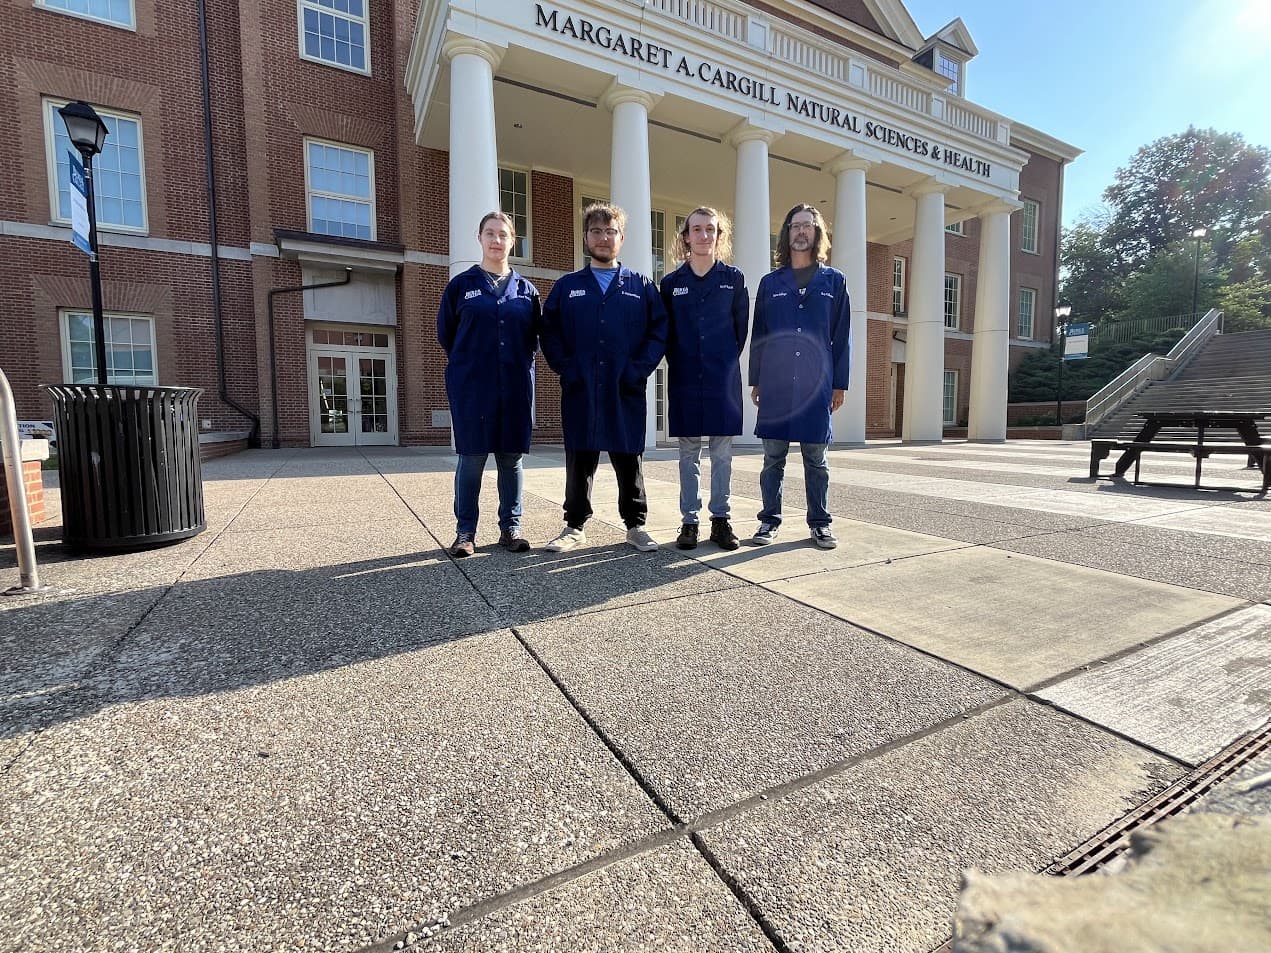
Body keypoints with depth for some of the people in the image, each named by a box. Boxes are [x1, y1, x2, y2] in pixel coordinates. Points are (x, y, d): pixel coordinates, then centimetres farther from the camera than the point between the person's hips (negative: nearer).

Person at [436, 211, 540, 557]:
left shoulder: (526, 290, 11)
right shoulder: (461, 285, 6)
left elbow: (535, 336, 16)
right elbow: (445, 333, 11)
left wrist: (518, 361, 7)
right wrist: (467, 362, 11)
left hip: (515, 387, 2)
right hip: (472, 387, -2)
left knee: (511, 458, 5)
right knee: (472, 458, -1)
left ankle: (511, 527, 15)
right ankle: (465, 531, 9)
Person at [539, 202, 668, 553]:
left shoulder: (642, 286, 10)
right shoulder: (567, 286, 12)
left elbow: (659, 330, 4)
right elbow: (549, 331, 7)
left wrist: (639, 370, -8)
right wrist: (566, 369, -6)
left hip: (626, 392, 0)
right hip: (580, 392, 1)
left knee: (628, 460, 7)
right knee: (579, 461, 7)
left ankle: (636, 526, 20)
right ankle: (574, 527, 19)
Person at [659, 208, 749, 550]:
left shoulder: (733, 278, 6)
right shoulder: (671, 282, 7)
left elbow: (741, 328, 9)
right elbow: (666, 333, 9)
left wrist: (725, 362, 6)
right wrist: (680, 364, 5)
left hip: (723, 379, 0)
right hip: (685, 379, 1)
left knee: (721, 452, 3)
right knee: (689, 453, 4)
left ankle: (721, 519, 13)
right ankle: (689, 521, 11)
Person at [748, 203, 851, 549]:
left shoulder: (834, 281, 9)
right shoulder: (770, 283, 11)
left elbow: (842, 337, 7)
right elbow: (758, 335, 10)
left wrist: (839, 384, 2)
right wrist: (755, 380, 5)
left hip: (817, 385, 0)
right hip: (775, 384, 1)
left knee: (816, 459, 5)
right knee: (773, 457, 4)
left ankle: (820, 523, 16)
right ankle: (770, 520, 14)